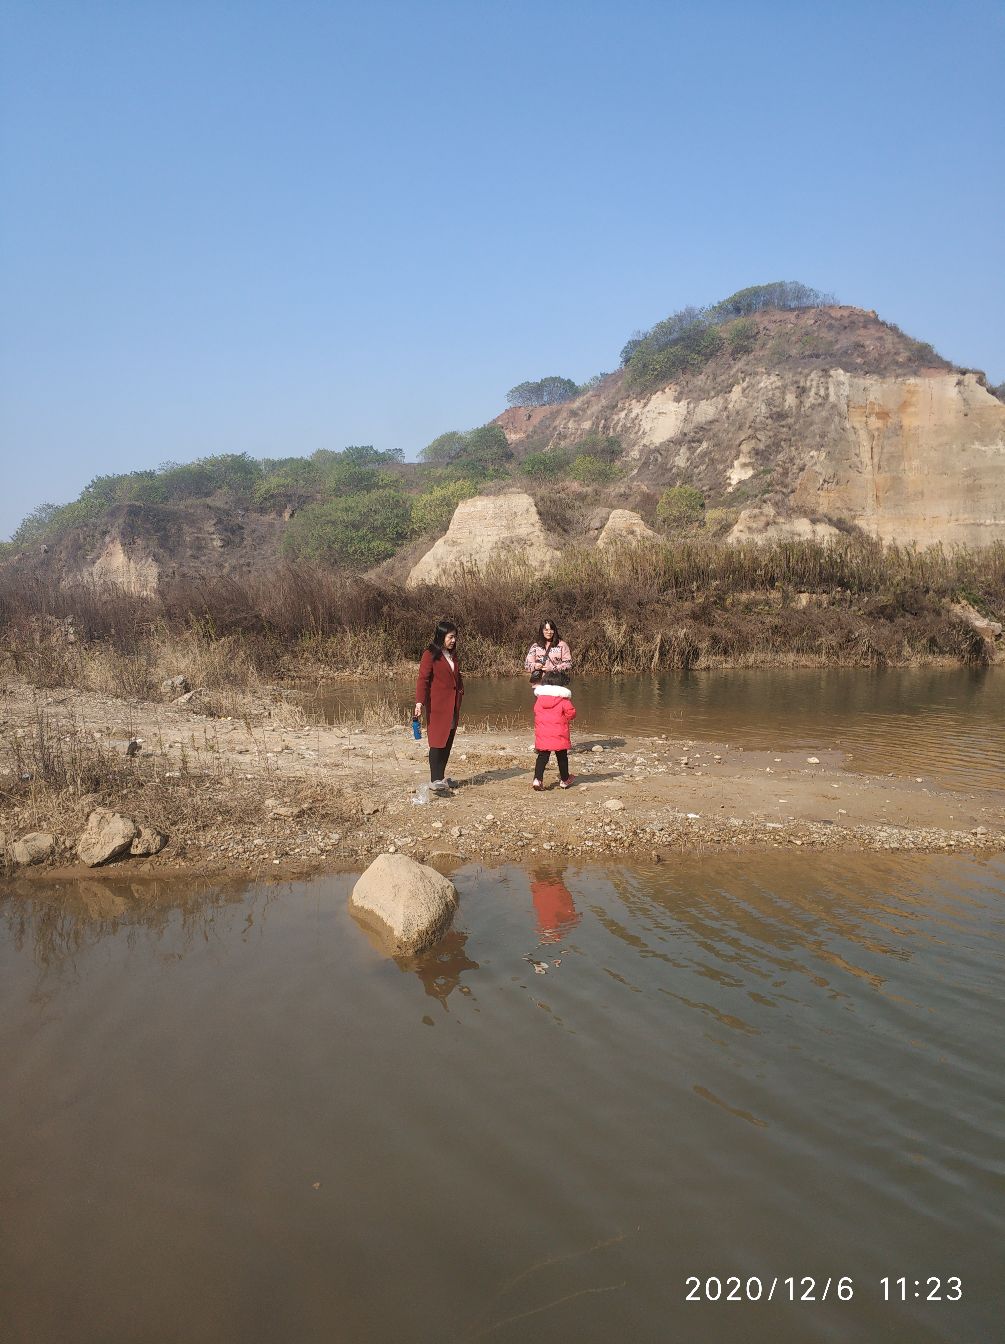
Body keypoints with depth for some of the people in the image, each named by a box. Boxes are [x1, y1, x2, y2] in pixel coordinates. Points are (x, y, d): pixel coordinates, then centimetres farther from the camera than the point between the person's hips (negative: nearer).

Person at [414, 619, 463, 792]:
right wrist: (420, 702, -20)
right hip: (437, 705, -7)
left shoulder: (452, 655, 17)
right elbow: (423, 680, -12)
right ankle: (434, 779, -11)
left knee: (448, 742, 7)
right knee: (437, 741, -10)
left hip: (453, 706, 7)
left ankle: (441, 776, 14)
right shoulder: (430, 655, -7)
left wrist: (461, 692, 14)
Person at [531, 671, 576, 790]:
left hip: (542, 734, 2)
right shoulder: (563, 699, -6)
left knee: (542, 757, 6)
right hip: (559, 734, -2)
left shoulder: (539, 699, 5)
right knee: (562, 757, 12)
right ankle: (564, 780, 24)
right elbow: (571, 712, -8)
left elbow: (536, 712, 16)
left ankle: (538, 778, -9)